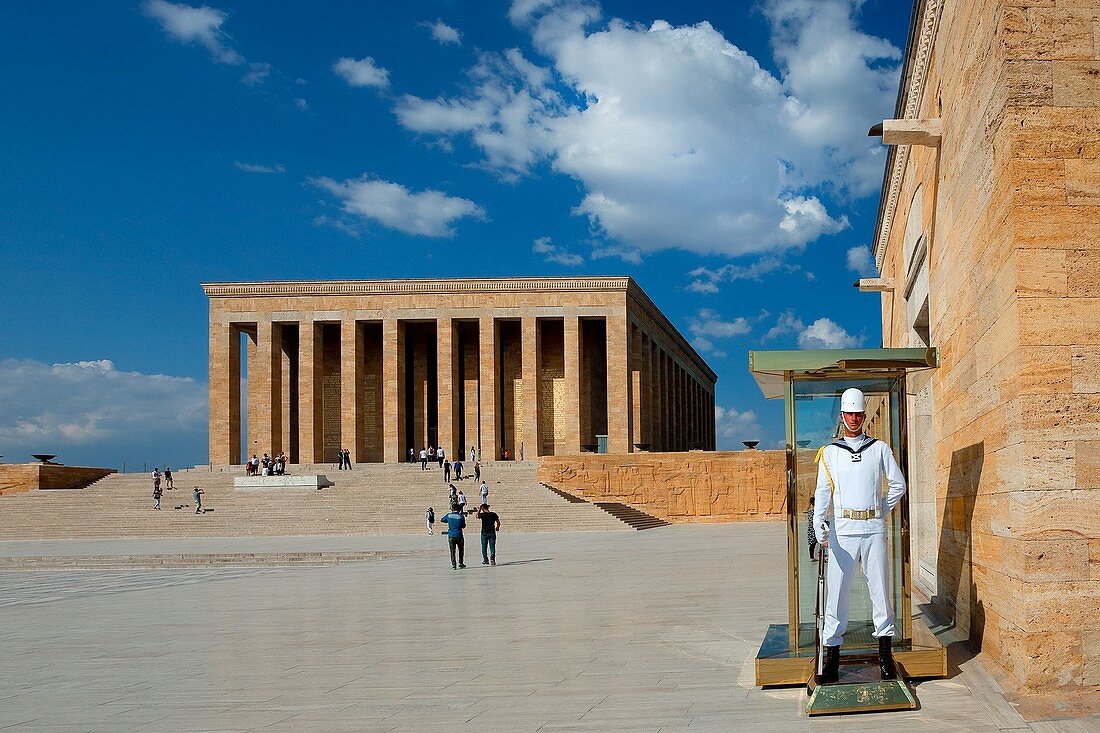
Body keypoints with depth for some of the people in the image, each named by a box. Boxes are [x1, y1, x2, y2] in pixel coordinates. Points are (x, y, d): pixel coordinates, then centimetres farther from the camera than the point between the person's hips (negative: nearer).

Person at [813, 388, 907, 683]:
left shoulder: (880, 448, 10)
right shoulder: (830, 453, 8)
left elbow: (898, 484, 16)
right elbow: (823, 492, -1)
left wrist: (882, 511, 9)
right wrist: (819, 528, -13)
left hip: (874, 528, 1)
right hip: (842, 529, 0)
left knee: (880, 589, 1)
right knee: (837, 591, -2)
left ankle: (885, 653, 8)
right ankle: (832, 653, 3)